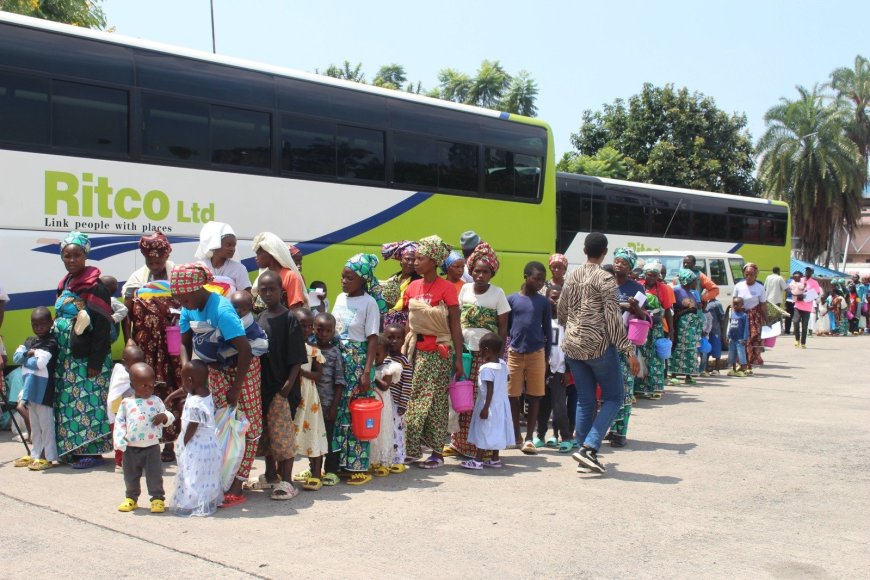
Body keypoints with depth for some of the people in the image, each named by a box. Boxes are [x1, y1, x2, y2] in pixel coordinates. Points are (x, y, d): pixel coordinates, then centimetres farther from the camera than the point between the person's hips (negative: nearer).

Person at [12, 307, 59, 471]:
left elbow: (39, 363, -22)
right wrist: (28, 354, -12)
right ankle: (35, 454, 25)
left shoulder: (51, 342, -12)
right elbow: (15, 357, 6)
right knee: (34, 425, 16)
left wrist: (25, 359, -4)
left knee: (46, 424, -2)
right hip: (30, 389, 8)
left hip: (43, 391, -8)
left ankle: (48, 457, 3)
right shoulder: (29, 341, 14)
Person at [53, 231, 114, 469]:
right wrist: (55, 353, 14)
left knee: (88, 402, -4)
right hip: (66, 358, 8)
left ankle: (92, 451, 3)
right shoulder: (64, 285, 13)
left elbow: (102, 327, -15)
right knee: (69, 402, 10)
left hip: (87, 358, -8)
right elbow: (59, 321, 19)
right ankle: (73, 449, 18)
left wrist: (95, 362, -18)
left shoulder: (95, 288, -11)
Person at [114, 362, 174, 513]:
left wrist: (164, 417, -17)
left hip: (152, 446, -1)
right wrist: (120, 442, -7)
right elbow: (119, 422, 2)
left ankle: (158, 499, 12)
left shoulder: (156, 401, 1)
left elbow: (169, 416, 6)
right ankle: (131, 498, 30)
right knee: (131, 475, 13)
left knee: (154, 475, -1)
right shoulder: (126, 403, 0)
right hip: (131, 448, 1)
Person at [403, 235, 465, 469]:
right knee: (413, 400, 8)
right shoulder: (413, 287, 6)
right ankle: (412, 449, 17)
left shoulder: (447, 288, -9)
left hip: (439, 351, -5)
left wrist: (458, 358, -11)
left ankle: (437, 452, 8)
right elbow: (409, 321, 12)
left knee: (435, 402, 0)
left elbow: (455, 325, -9)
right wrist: (405, 349, 6)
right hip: (416, 350, 5)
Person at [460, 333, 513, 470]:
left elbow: (490, 390, -21)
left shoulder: (486, 368, -19)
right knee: (495, 431, 14)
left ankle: (477, 460, -1)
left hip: (490, 405, -8)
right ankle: (494, 459, 19)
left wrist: (486, 407, -19)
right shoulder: (503, 364, 4)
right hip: (501, 405, 8)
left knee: (484, 431, -3)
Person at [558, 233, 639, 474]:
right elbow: (613, 318, -14)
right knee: (614, 397, 5)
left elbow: (561, 312, 16)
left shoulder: (571, 277, 9)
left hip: (573, 346, 6)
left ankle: (585, 457, 13)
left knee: (584, 400, 12)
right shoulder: (605, 279, -10)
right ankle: (589, 447, -8)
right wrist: (629, 351, -12)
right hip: (598, 346, -6)